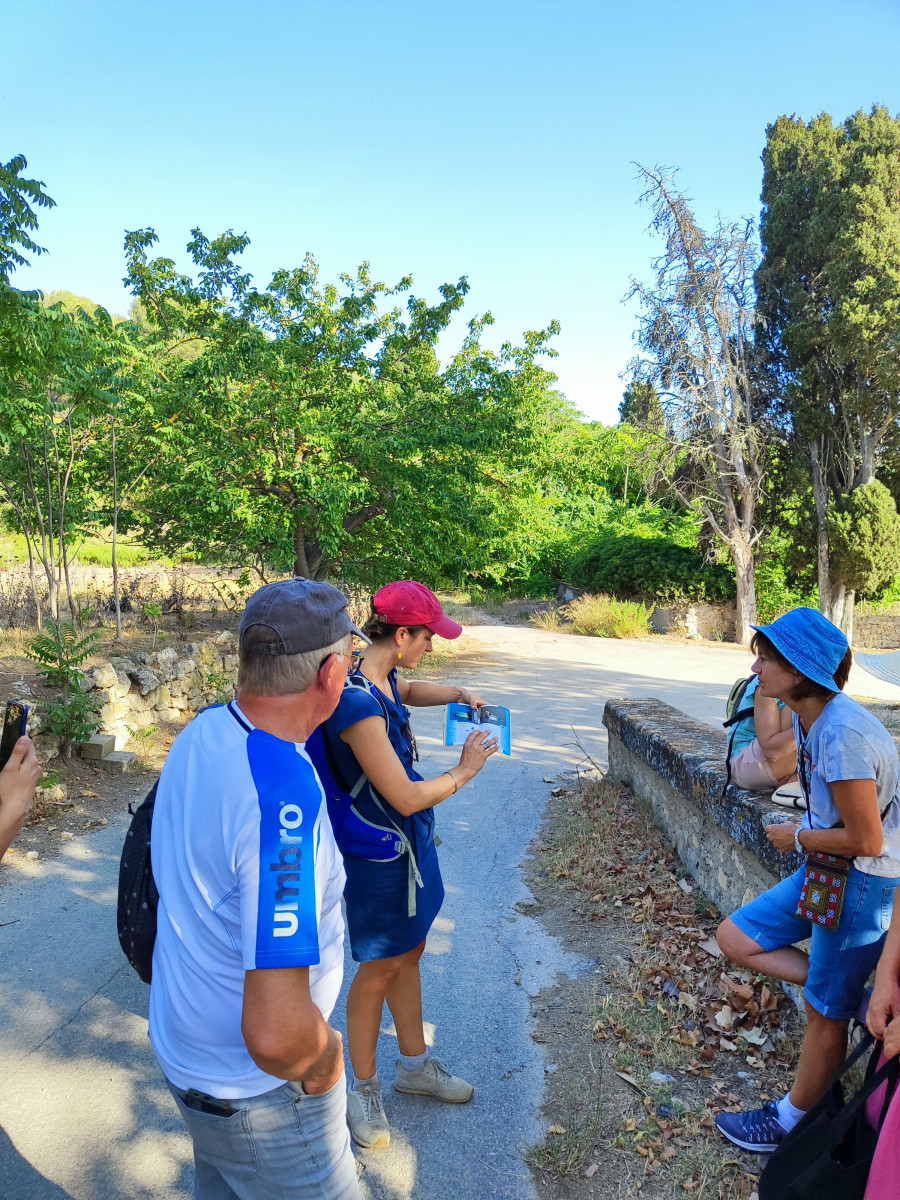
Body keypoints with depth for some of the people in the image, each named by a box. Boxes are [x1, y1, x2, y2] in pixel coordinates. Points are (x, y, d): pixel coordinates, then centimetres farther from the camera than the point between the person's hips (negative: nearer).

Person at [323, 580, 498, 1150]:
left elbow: (410, 691, 26)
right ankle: (364, 1088, 35)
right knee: (379, 970, 11)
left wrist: (456, 694, 9)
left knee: (408, 955, 23)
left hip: (410, 844, 9)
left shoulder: (385, 680, -2)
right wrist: (464, 771, -12)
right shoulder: (359, 703, -32)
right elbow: (406, 798, -27)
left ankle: (415, 1064, 45)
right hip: (380, 856, -9)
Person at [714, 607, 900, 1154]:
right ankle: (854, 997, 16)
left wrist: (797, 837, -10)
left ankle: (792, 1120, 32)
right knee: (735, 938, 9)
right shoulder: (809, 717, -1)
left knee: (825, 1012, 10)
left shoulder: (842, 735, -29)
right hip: (826, 870, 9)